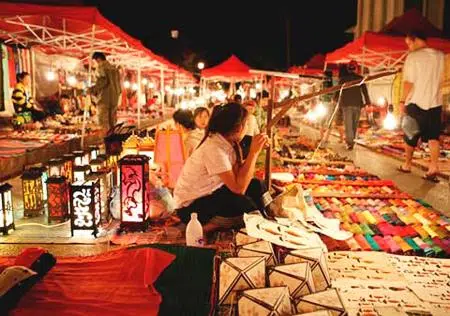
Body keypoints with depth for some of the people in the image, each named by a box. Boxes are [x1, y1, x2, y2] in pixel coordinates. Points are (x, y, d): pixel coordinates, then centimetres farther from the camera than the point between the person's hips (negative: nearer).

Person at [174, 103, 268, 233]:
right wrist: (254, 152, -27)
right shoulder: (214, 149, -29)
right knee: (244, 204, -29)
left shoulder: (226, 141, -4)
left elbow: (238, 175, -6)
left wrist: (255, 151, -8)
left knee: (256, 186, -2)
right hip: (190, 206, -9)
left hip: (209, 193, 9)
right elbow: (238, 188, -30)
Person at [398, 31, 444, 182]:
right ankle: (434, 166, -9)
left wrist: (402, 101, -8)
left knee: (411, 136, 10)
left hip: (416, 103, -4)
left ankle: (407, 165, 22)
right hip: (435, 102, 4)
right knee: (433, 136, 4)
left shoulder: (413, 57, -10)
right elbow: (440, 79, 13)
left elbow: (408, 82, -14)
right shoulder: (440, 56, 7)